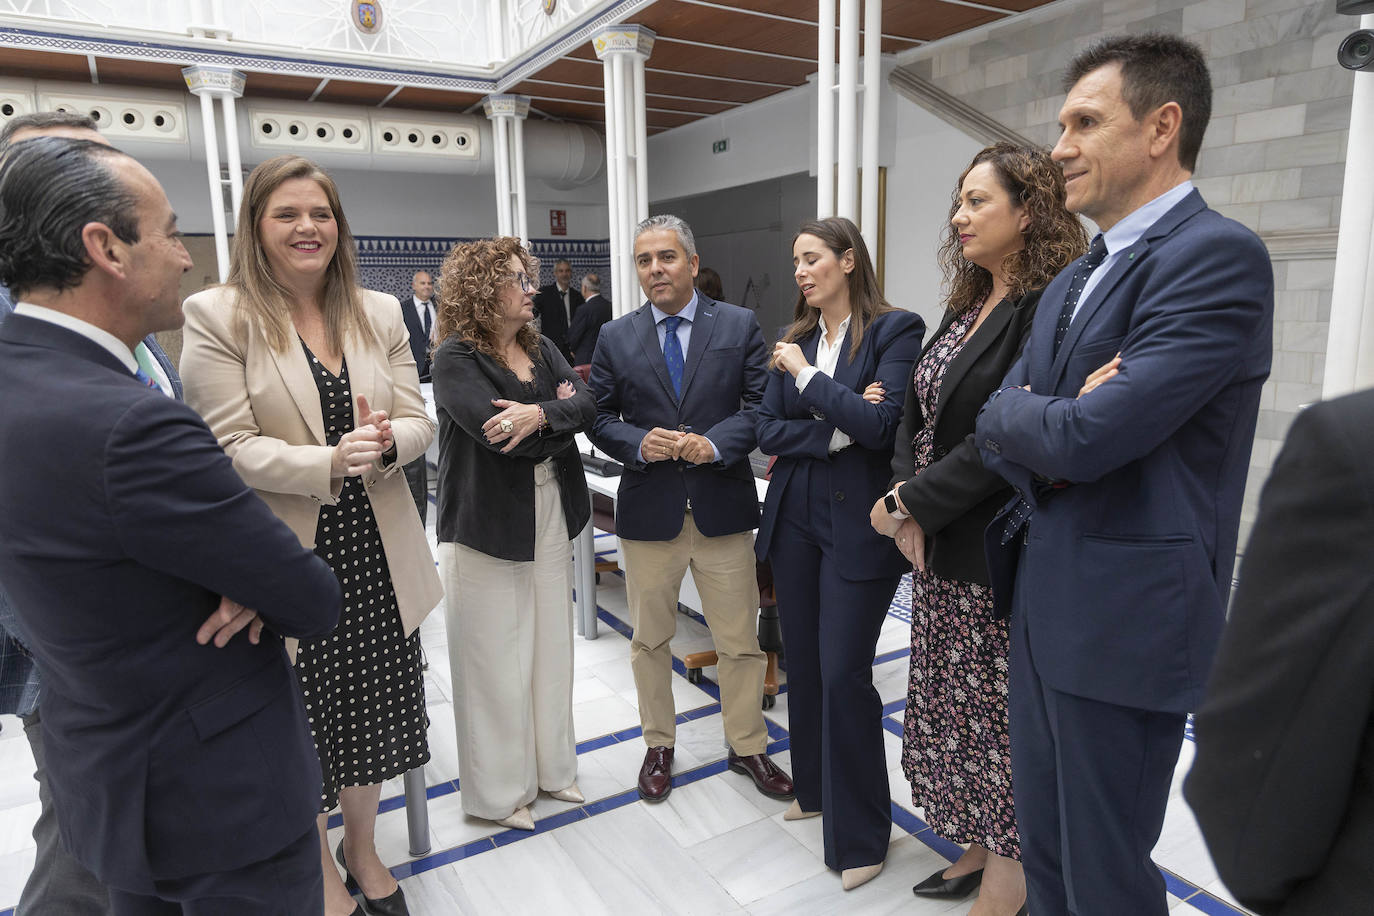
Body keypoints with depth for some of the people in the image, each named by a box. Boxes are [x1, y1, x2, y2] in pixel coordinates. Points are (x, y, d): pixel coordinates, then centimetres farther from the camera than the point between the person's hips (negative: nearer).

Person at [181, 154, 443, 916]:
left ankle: (362, 846, 44)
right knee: (302, 720, 13)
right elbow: (230, 446, -12)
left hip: (377, 555, 4)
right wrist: (328, 461, -27)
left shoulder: (379, 313, 6)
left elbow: (418, 421, 2)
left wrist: (386, 442, -20)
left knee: (372, 709, 17)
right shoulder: (217, 317, -7)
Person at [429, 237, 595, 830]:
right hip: (487, 527, -6)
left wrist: (539, 415, -23)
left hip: (550, 519, 7)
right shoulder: (456, 358, -11)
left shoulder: (541, 349, 9)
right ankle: (497, 792, 23)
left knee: (549, 647, 16)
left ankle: (550, 766, 34)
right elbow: (497, 431, -25)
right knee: (496, 660, 5)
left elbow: (585, 404, -5)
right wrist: (558, 412, -11)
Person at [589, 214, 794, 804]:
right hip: (648, 510, 1)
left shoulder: (739, 326, 1)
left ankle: (747, 746, 31)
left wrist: (715, 443, -18)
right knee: (649, 639, 14)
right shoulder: (616, 338, 5)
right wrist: (639, 444, -15)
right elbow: (600, 419, 4)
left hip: (722, 507, -1)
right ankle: (659, 745, 35)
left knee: (740, 639, 10)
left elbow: (762, 404, -2)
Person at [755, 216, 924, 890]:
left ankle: (860, 834, 17)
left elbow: (881, 425, -19)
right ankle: (815, 789, 37)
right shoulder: (793, 340, 9)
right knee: (804, 662, 14)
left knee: (843, 672, -3)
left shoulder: (896, 329, -7)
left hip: (858, 524, -6)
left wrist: (808, 377, -12)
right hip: (795, 517, 6)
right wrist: (838, 428, -13)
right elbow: (767, 431, 1)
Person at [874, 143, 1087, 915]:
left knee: (999, 713, 6)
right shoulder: (969, 308, 12)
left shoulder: (1049, 309, -16)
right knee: (953, 705, 18)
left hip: (997, 553, -8)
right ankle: (979, 846, 38)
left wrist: (912, 502, -15)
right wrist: (907, 501, -5)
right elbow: (917, 412, 10)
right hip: (940, 548, 8)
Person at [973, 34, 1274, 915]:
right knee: (1043, 844, 22)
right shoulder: (1072, 282, 13)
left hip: (1125, 610, -8)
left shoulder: (1218, 256, -15)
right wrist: (1049, 438, -13)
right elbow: (997, 424, 8)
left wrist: (1022, 416, -5)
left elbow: (1087, 436, -25)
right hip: (1043, 600, 8)